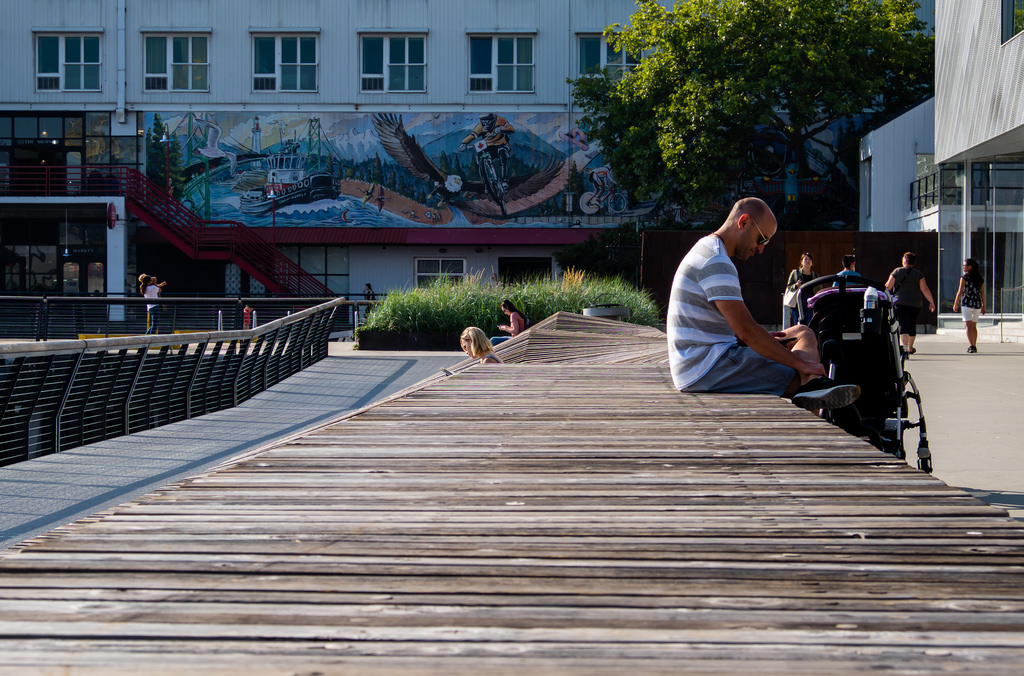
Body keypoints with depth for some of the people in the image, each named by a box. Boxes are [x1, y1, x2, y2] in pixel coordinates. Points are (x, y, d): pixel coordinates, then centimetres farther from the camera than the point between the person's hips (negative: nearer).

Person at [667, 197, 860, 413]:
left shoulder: (706, 251, 20)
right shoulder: (717, 263, -16)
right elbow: (746, 331, -23)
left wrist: (762, 339, 13)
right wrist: (800, 363, -19)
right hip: (708, 368, -11)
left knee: (802, 333, 10)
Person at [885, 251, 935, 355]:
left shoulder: (897, 272, 0)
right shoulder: (918, 273, 3)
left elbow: (888, 287, 0)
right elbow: (924, 289, -3)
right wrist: (931, 302, 2)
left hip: (900, 302, -2)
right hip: (916, 303, 2)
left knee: (903, 325, -9)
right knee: (912, 325, 15)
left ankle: (904, 345, -29)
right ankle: (910, 348, 28)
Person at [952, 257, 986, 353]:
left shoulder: (964, 278, -7)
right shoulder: (980, 279, 8)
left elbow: (960, 292, -7)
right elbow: (982, 293, 8)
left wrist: (955, 304, 1)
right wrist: (983, 306, 13)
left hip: (967, 304, -5)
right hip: (977, 304, 5)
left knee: (968, 325, -7)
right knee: (974, 326, 17)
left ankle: (971, 345, -20)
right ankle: (974, 346, 22)